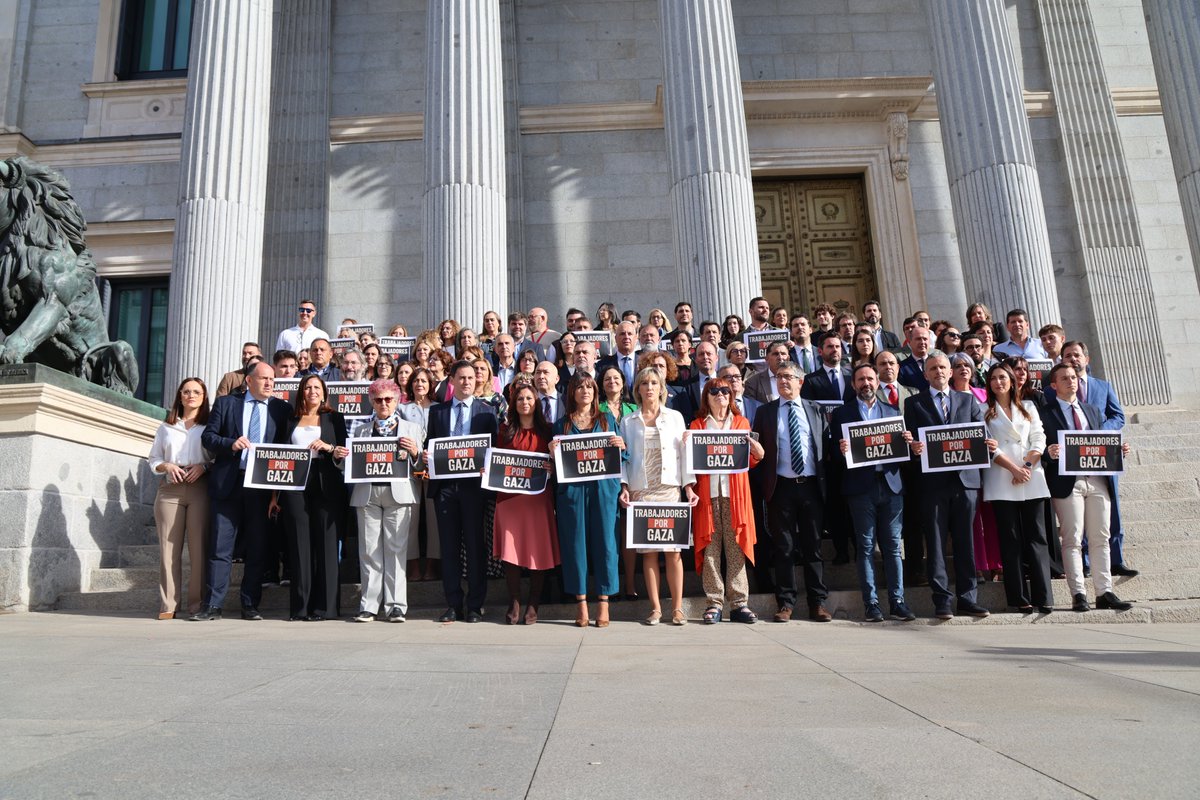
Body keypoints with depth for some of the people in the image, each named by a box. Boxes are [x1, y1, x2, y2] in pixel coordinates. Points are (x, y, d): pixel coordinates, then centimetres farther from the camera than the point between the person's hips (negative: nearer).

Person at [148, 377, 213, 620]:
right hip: (170, 490, 2)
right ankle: (168, 605, 2)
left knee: (199, 547, -5)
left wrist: (204, 466, -13)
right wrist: (166, 466, -3)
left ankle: (197, 604, -1)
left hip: (200, 489, -2)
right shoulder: (166, 427, 19)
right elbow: (153, 459, 17)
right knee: (169, 548, -1)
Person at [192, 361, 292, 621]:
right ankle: (212, 605, 8)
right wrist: (231, 444, -15)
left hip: (262, 485, 1)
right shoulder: (226, 403, 8)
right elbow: (208, 436, 5)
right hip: (228, 483, -1)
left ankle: (250, 605, 14)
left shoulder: (281, 409, 8)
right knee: (220, 547, 2)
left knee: (257, 548, 6)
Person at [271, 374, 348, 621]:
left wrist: (328, 447, -13)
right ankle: (300, 606, 4)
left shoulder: (334, 419, 12)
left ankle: (323, 606, 0)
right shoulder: (290, 420, 17)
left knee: (325, 542, -4)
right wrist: (275, 494, 9)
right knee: (298, 543, 0)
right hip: (295, 485, 2)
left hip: (325, 486, -2)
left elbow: (345, 452, 7)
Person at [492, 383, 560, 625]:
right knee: (510, 549, -3)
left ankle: (533, 605, 7)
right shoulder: (506, 430, 12)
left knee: (538, 549, -1)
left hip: (538, 495, 0)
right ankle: (514, 604, 6)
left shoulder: (546, 430, 10)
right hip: (509, 495, 1)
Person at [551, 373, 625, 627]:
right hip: (572, 489, 0)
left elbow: (620, 458, 14)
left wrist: (622, 446, -7)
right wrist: (552, 451, -10)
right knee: (575, 542, 1)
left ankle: (604, 603, 7)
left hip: (604, 487, 0)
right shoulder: (562, 423, 13)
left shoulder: (607, 419, 14)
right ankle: (581, 603, 10)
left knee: (604, 541, -2)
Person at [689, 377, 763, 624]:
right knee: (710, 547, -3)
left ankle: (739, 603, 2)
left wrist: (758, 454, -6)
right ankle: (714, 603, 2)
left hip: (735, 492, 1)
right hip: (707, 492, 0)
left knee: (735, 547, -2)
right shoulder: (697, 425, 14)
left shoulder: (741, 423, 17)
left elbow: (749, 462, 13)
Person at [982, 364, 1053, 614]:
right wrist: (1014, 469, -10)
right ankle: (1020, 598, 2)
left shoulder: (1028, 407, 16)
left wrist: (1028, 466, -7)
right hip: (1001, 482, -2)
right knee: (1011, 539, -1)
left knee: (1036, 537, 0)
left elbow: (1038, 440, 8)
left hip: (1032, 480, 2)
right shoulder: (985, 411, 7)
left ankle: (1043, 596, 1)